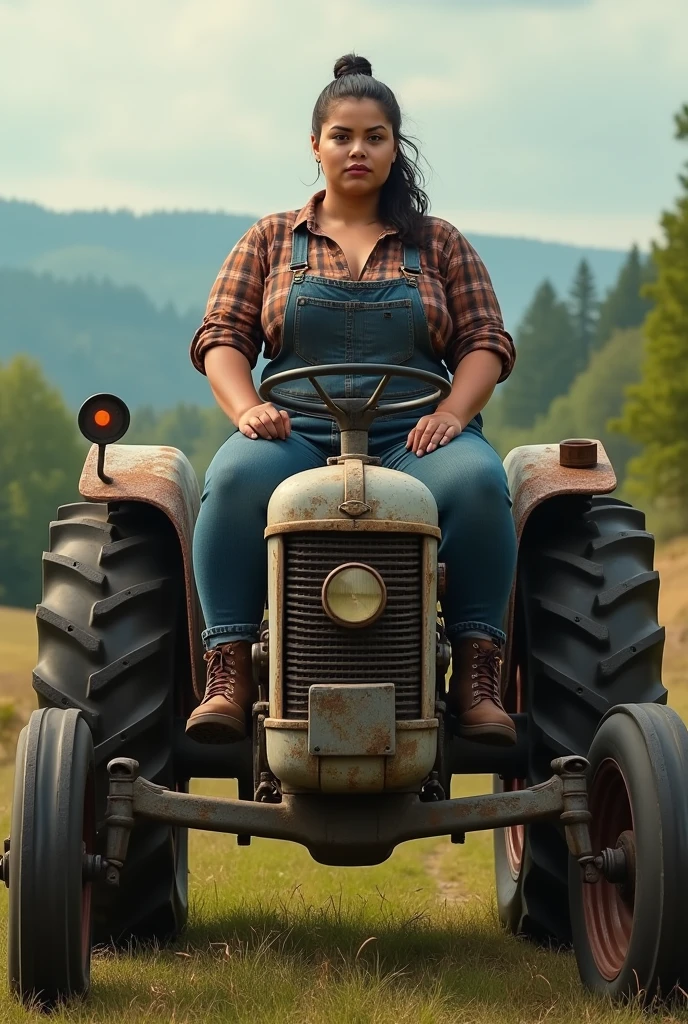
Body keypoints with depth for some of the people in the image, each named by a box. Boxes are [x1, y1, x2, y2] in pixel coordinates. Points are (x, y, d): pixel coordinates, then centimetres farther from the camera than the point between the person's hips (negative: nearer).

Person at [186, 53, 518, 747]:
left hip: (413, 437, 0)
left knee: (477, 482, -35)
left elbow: (486, 344, 10)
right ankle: (227, 678, -37)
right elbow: (221, 338, 10)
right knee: (236, 479, -36)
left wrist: (452, 413, -10)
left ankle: (476, 680, -33)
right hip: (297, 434, 0)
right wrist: (248, 410, -11)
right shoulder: (270, 241, 17)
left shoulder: (440, 246, 17)